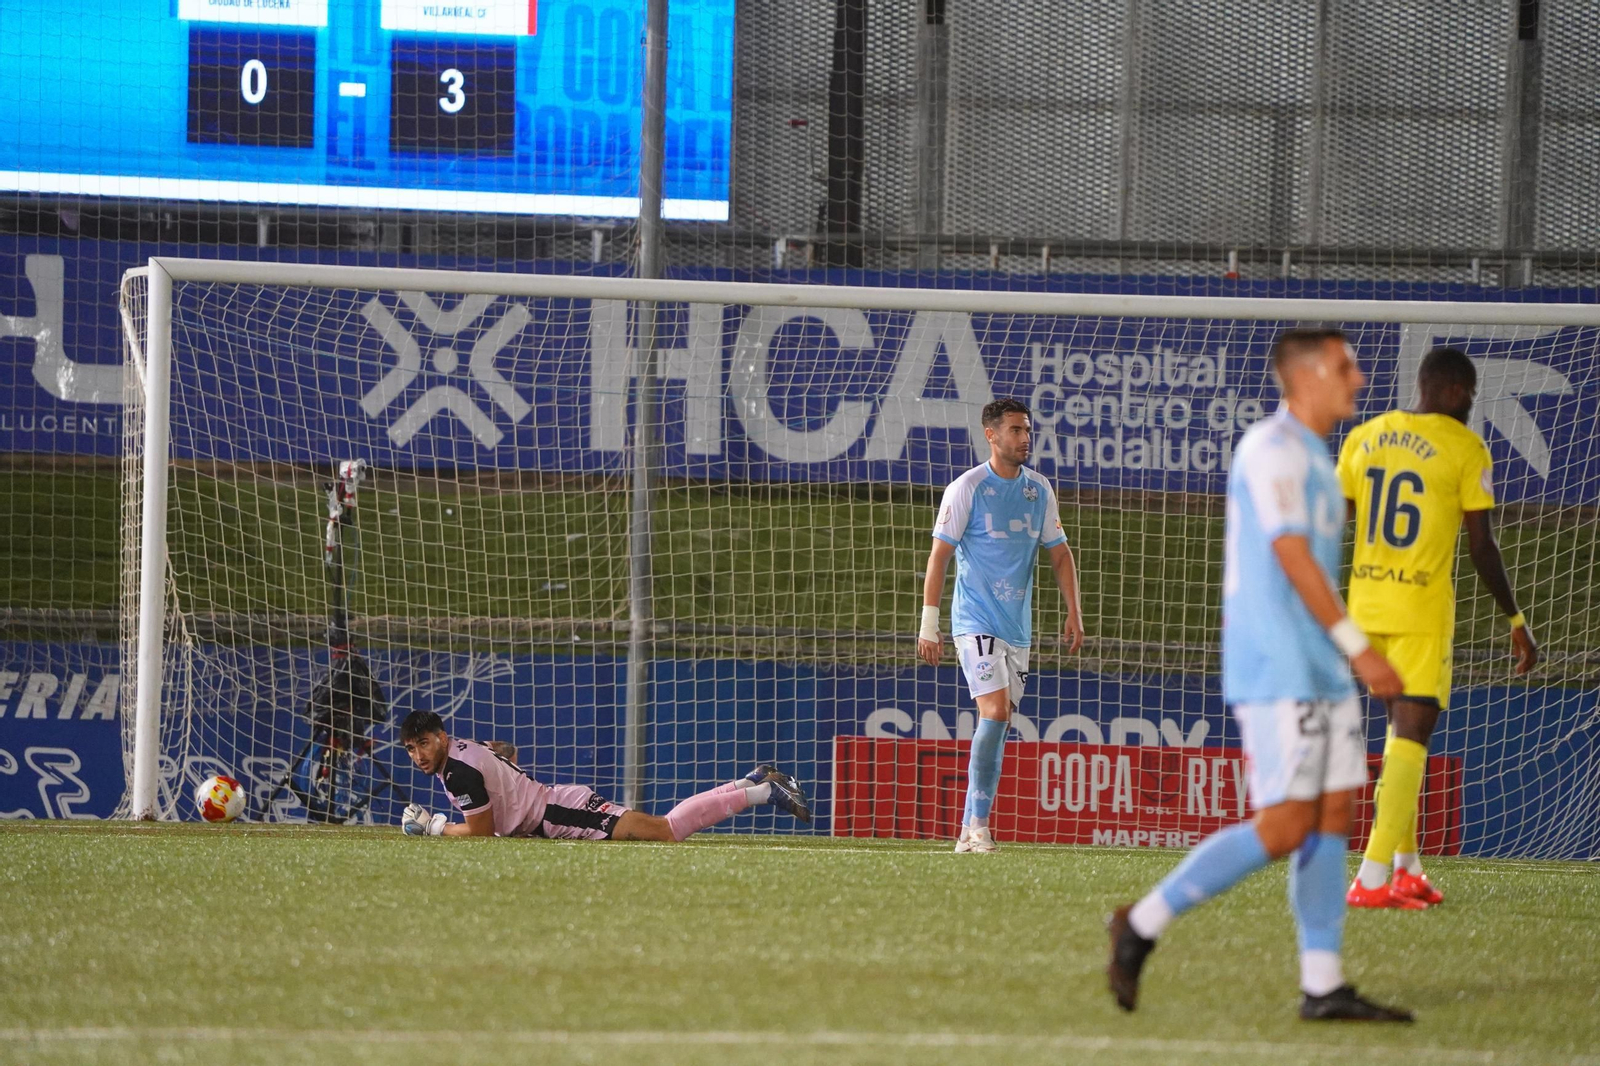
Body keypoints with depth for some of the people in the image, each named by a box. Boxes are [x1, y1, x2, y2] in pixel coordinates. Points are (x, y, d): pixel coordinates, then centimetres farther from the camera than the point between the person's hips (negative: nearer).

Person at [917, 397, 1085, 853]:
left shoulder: (1039, 489, 10)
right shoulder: (966, 489, -6)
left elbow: (1060, 554, 18)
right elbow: (939, 555, -7)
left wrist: (1074, 613, 9)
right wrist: (929, 624, -12)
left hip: (1018, 626, 6)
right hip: (976, 622, -6)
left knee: (999, 724, 5)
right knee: (995, 711, -19)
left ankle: (970, 830, 9)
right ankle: (977, 825, -17)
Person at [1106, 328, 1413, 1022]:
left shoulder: (1310, 456, 19)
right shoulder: (1273, 449, -11)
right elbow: (1292, 556, -18)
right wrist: (1356, 646, -20)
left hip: (1320, 672, 10)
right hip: (1278, 672, -10)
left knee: (1334, 813, 4)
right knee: (1285, 826, -12)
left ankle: (1322, 984, 4)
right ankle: (1144, 924, -4)